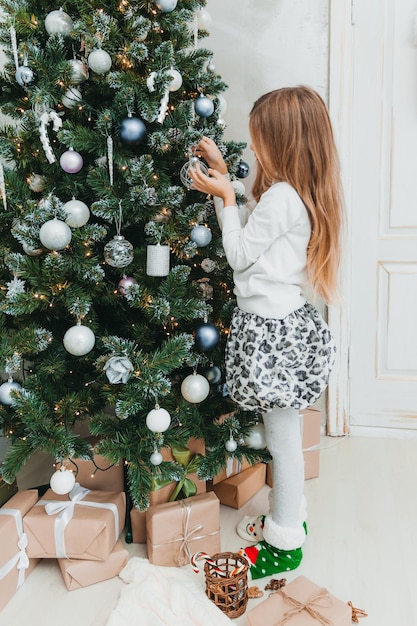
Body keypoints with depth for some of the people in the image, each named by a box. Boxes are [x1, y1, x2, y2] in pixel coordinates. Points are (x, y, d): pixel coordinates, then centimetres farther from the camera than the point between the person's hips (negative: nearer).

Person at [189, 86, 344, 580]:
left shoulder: (281, 197, -21)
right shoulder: (302, 192, 9)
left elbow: (238, 254, -11)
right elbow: (251, 234, 13)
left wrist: (225, 196, -3)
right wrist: (222, 175, 15)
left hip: (272, 330, -10)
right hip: (286, 321, 10)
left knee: (283, 437, 4)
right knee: (281, 433, 21)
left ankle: (284, 544, 22)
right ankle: (287, 517, 39)